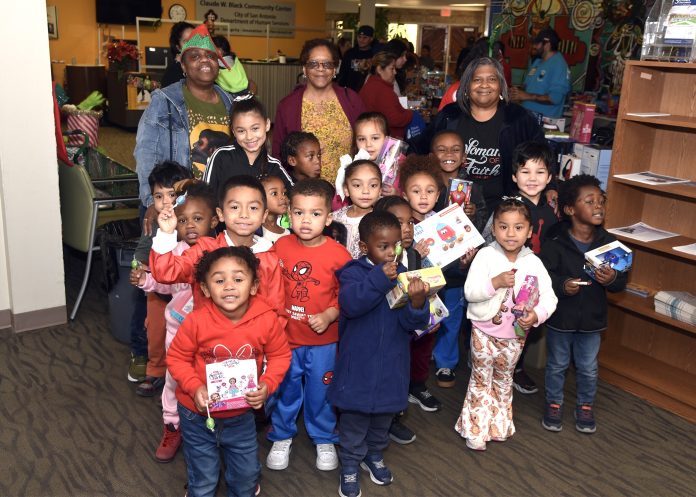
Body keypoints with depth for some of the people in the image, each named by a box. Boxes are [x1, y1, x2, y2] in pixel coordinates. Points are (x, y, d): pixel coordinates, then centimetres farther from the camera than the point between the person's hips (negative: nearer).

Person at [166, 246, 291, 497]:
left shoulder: (266, 320, -19)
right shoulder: (197, 320, -23)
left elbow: (280, 356, -4)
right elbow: (176, 358, -10)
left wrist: (267, 385, -18)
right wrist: (194, 387, -23)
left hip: (241, 415, 2)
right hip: (198, 414, -1)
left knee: (247, 475, 21)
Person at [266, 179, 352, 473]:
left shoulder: (338, 254, -14)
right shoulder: (280, 247, -6)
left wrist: (328, 316, -20)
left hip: (322, 341, -2)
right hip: (285, 337, 2)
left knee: (320, 392, 14)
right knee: (284, 390, 16)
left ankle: (324, 440, 36)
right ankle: (282, 437, 38)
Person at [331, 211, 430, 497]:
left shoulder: (403, 275, -2)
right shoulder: (354, 272, -11)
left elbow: (412, 323, -8)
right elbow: (350, 302, -31)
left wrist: (417, 303, -29)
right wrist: (380, 279, -39)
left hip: (391, 364, 4)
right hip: (359, 363, -4)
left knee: (385, 412, 21)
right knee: (355, 415, 9)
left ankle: (374, 455, 44)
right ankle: (350, 464, 28)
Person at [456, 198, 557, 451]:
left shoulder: (533, 262, -9)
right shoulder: (486, 255, -15)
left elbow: (549, 297, -10)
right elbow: (470, 292, -20)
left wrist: (537, 314, -30)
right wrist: (496, 282, -34)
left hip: (515, 334, 3)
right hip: (484, 331, -2)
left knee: (504, 380, 22)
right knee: (481, 380, 12)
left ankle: (499, 425, 41)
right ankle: (476, 430, 27)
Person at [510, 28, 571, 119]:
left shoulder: (559, 65, -14)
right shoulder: (537, 61, 13)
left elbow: (555, 98, -22)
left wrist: (527, 96, -22)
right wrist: (518, 93, -2)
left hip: (545, 118, -8)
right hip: (526, 113, 8)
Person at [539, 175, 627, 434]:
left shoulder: (608, 242, -7)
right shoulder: (555, 242, -18)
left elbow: (622, 282, -1)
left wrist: (612, 280, -23)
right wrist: (562, 286, -34)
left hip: (592, 318, 3)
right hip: (560, 317, -3)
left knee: (588, 368, 19)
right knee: (557, 365, 17)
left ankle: (585, 407, 40)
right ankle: (554, 404, 38)